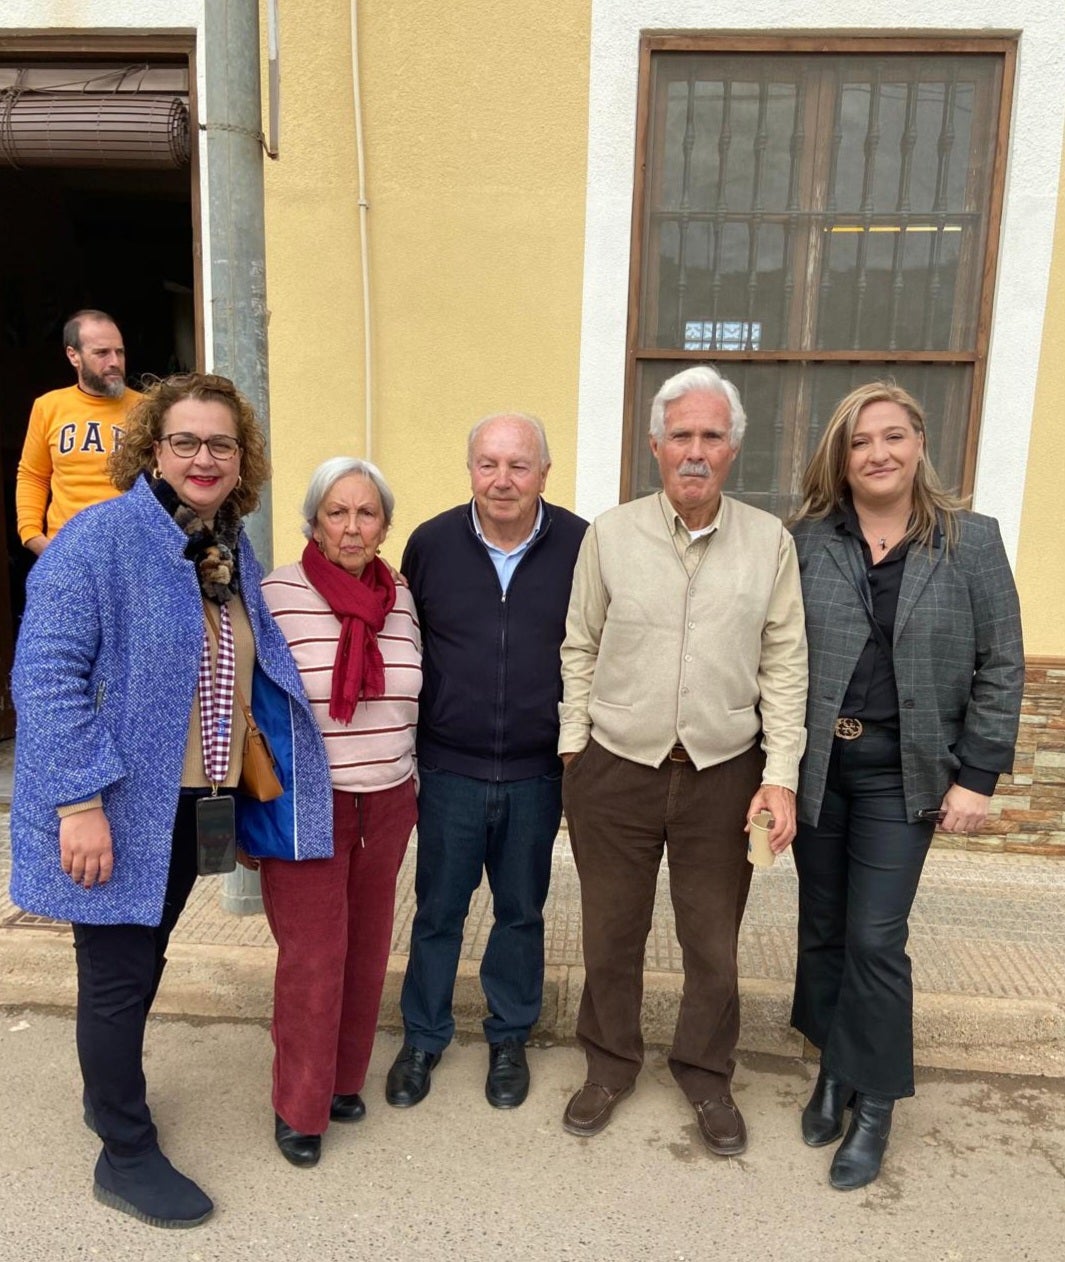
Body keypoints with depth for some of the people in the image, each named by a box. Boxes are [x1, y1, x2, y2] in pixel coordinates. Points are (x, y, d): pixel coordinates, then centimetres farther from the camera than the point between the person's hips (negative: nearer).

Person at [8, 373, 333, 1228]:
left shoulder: (232, 549, 7)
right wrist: (81, 802, -24)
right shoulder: (100, 537, -16)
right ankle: (126, 1157, 28)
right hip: (116, 810, -7)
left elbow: (254, 670, 15)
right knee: (120, 976, 8)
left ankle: (112, 1093, 47)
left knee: (142, 963, 23)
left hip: (187, 805, 7)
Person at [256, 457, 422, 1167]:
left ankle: (342, 1079, 35)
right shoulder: (277, 594, -10)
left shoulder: (400, 600, 4)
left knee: (367, 949, 13)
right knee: (313, 956, 2)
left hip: (387, 802, 4)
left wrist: (414, 792, 14)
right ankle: (298, 1108, 23)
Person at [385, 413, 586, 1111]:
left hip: (537, 775, 0)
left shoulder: (580, 545, -8)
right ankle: (423, 1038, 37)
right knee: (437, 913, 14)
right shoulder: (431, 543, -5)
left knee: (522, 912, 17)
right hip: (449, 771, 1)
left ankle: (510, 1039, 39)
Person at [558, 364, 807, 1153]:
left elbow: (784, 667, 0)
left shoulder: (769, 542, -2)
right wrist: (572, 746, -1)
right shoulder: (611, 534, -3)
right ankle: (612, 1060, 40)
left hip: (724, 775, 0)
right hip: (615, 771, 0)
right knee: (612, 931, 16)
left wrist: (781, 777, -4)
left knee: (713, 939, 16)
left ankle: (707, 1070, 40)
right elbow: (579, 649, 3)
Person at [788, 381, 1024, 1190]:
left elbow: (1001, 667, -1)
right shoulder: (806, 541, -1)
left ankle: (876, 1102, 22)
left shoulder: (971, 541, -3)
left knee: (875, 937, 0)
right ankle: (835, 1070, 34)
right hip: (815, 761, 2)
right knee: (822, 926, 13)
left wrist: (978, 774, -6)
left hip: (902, 769, -2)